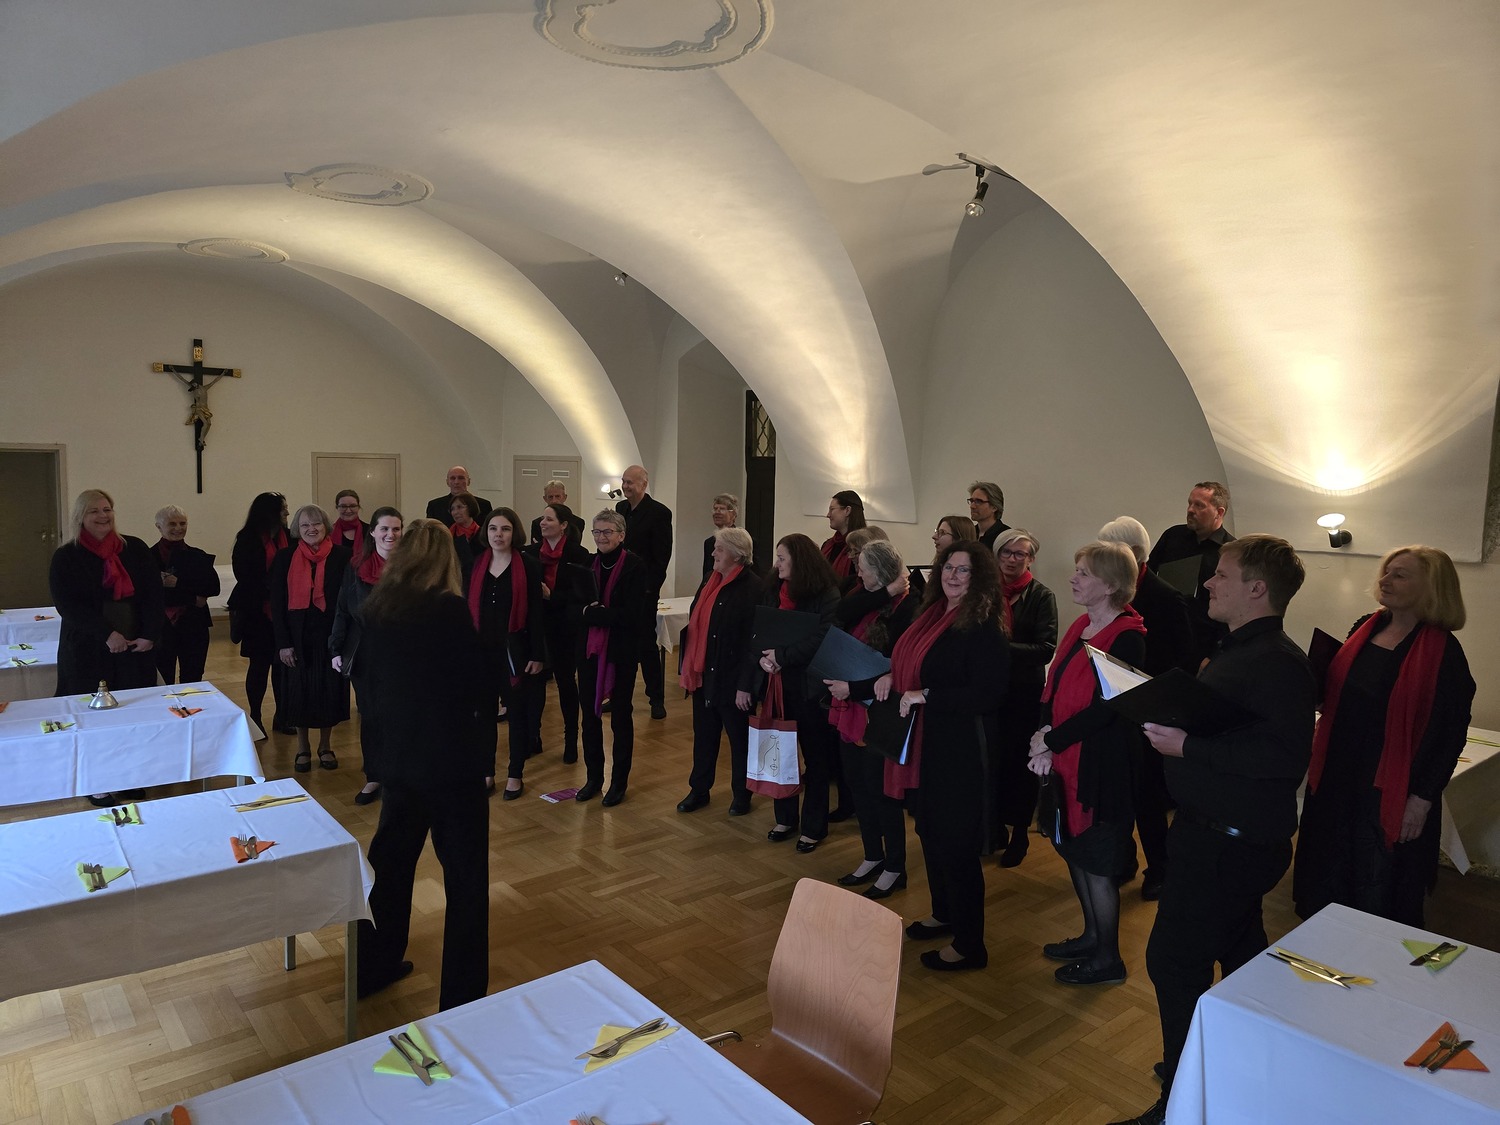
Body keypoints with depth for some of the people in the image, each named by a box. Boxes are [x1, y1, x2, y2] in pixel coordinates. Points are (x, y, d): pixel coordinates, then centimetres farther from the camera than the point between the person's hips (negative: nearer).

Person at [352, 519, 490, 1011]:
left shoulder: (373, 609, 0)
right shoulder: (450, 610, -18)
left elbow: (362, 677, 9)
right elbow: (476, 683, -14)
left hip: (395, 753, 6)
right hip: (450, 756, -6)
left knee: (391, 859, 22)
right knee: (465, 876, 5)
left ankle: (374, 966, 38)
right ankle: (462, 994, 12)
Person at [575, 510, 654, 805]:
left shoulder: (635, 568, -11)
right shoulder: (587, 566, 4)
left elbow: (632, 615, -17)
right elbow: (573, 609, 2)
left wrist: (592, 613, -15)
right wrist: (604, 614, -17)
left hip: (622, 652, -4)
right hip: (589, 650, 4)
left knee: (621, 718, 8)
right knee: (590, 716, 11)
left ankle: (619, 782, 21)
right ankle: (593, 778, 26)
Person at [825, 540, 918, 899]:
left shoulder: (907, 609, -17)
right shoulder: (865, 599, 7)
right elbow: (842, 614, -15)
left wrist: (853, 688, -22)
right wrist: (885, 591, -19)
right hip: (851, 707, 8)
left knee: (881, 789, 4)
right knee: (857, 783, 16)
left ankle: (895, 869, 22)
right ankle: (873, 858, 33)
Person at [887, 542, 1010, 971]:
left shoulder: (983, 628, -17)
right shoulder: (933, 614, 7)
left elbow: (987, 694, -24)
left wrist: (925, 696, -23)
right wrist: (893, 677, 0)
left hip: (962, 750, -8)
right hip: (926, 744, 9)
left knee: (956, 842, 2)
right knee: (931, 832, 20)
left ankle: (969, 944, 17)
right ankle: (943, 914, 40)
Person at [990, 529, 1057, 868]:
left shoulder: (1041, 596, -6)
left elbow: (1047, 648, -16)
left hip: (1025, 693, -3)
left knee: (1020, 762, 7)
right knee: (990, 759, 7)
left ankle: (1020, 834, 25)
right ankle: (994, 829, 26)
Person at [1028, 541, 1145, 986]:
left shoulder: (1127, 639, -18)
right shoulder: (1081, 627, 8)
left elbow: (1103, 708, -21)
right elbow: (1054, 687, 8)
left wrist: (1050, 741, -13)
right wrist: (1044, 736, -7)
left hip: (1100, 765, -8)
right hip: (1065, 761, 8)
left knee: (1097, 861, 4)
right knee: (1074, 850, 19)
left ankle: (1107, 958, 22)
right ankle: (1092, 936, 37)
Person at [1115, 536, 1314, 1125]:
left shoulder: (1278, 662, -21)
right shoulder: (1236, 651, 12)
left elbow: (1286, 756, -30)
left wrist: (1189, 747, -26)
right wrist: (1171, 723, 2)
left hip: (1230, 844, -10)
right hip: (1216, 831, 10)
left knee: (1174, 961, -5)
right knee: (1240, 950, 23)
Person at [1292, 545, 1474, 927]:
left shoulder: (1442, 651, -13)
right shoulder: (1366, 628, 4)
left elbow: (1449, 732, -13)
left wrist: (1422, 799, -14)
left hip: (1391, 791, -6)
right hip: (1339, 777, 6)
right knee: (1329, 882, 19)